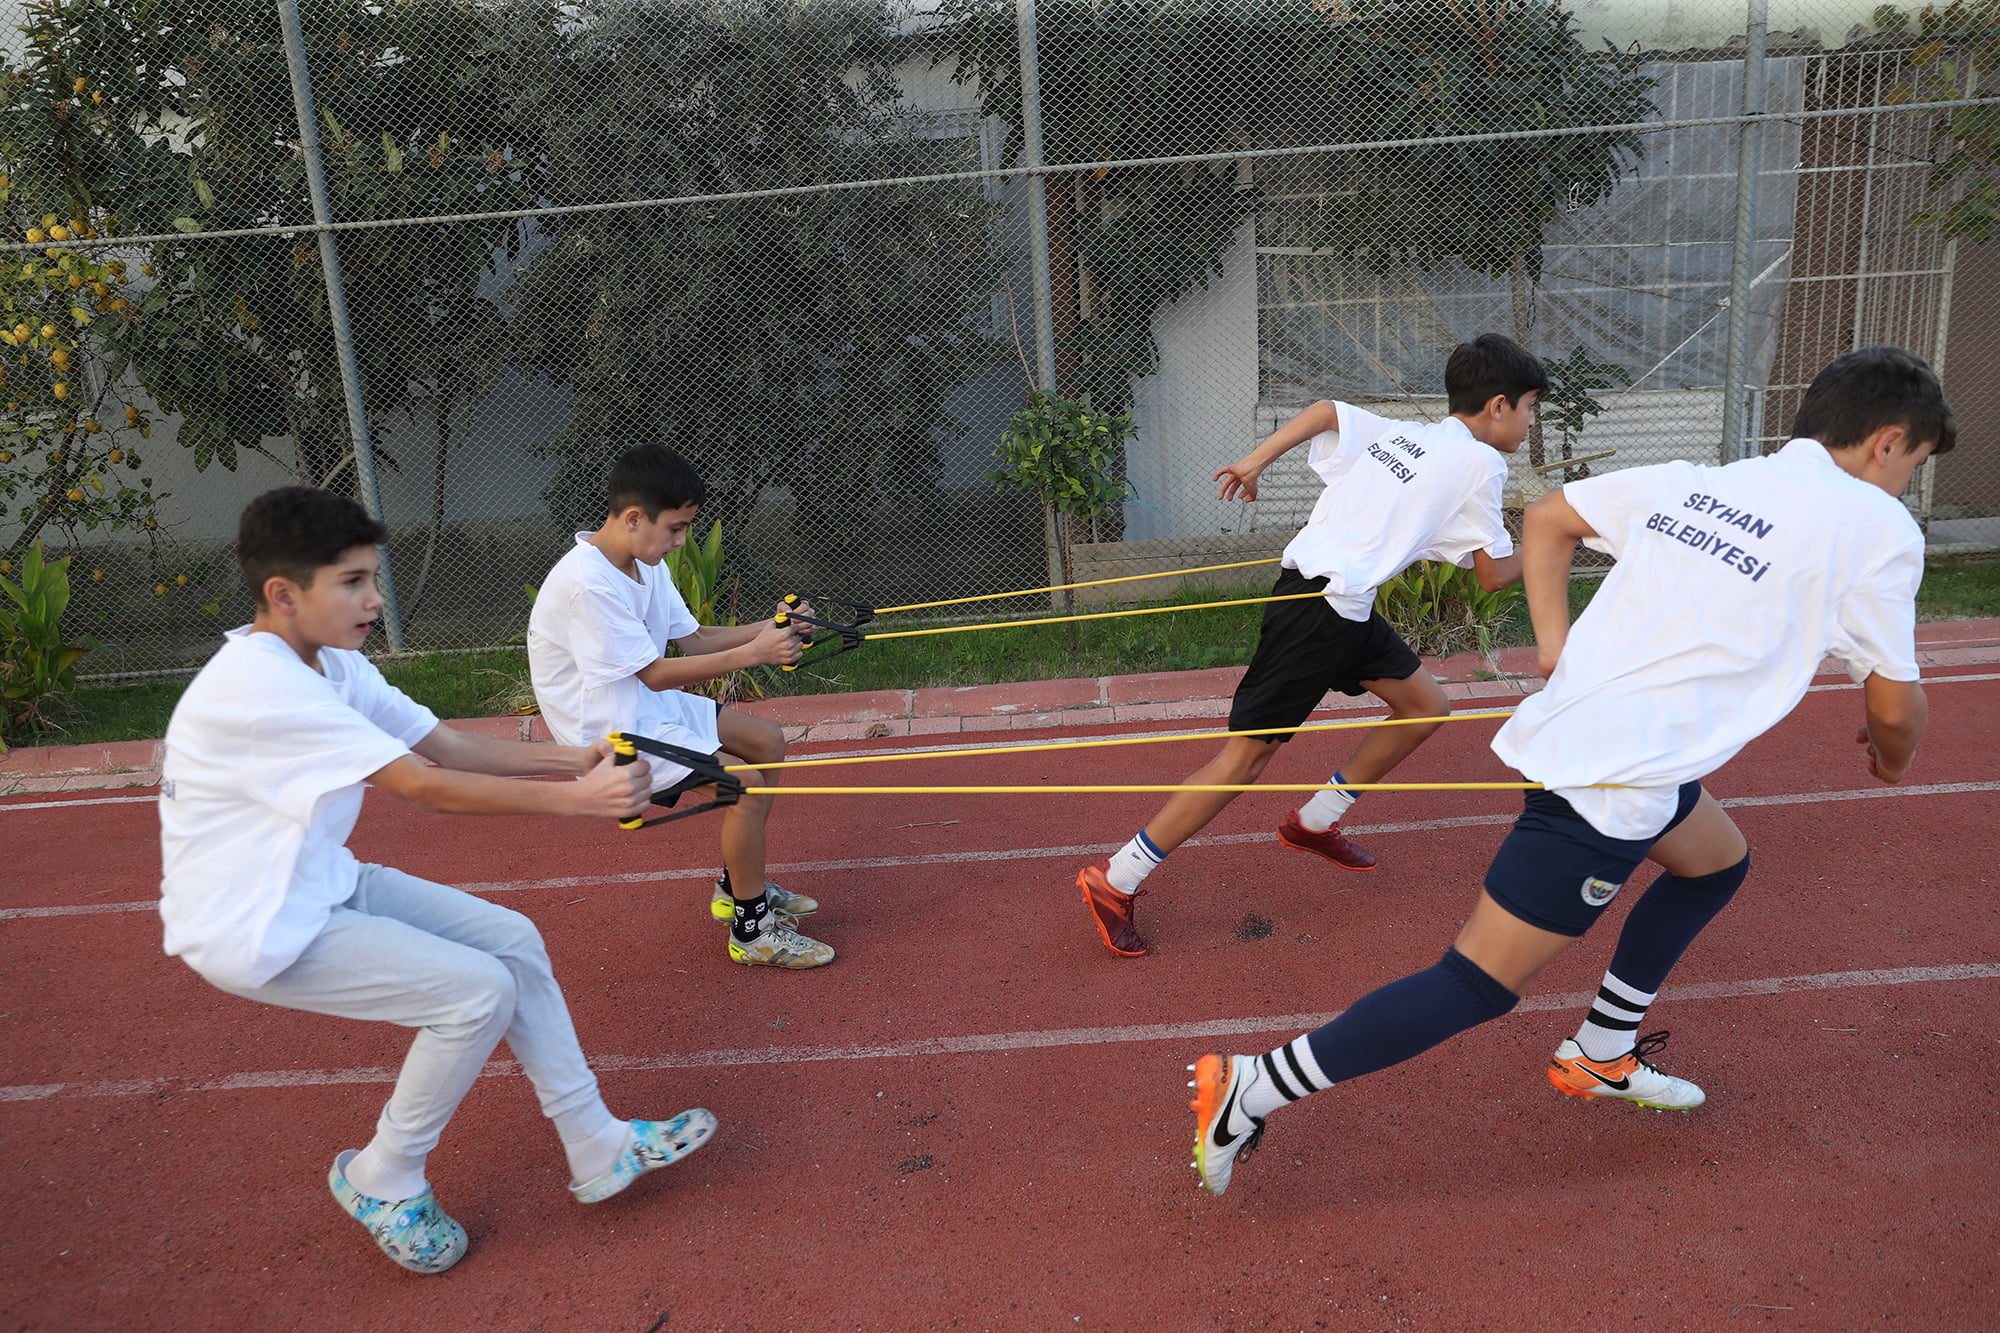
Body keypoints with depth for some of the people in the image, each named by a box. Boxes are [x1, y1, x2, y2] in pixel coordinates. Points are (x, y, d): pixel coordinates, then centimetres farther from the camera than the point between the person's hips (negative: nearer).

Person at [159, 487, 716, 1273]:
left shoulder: (333, 666, 4)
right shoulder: (258, 684, -28)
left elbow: (445, 746, 2)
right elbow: (425, 787, -30)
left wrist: (574, 759, -11)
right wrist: (576, 799, -28)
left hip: (323, 883, 9)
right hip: (253, 931, -9)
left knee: (512, 941, 2)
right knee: (478, 990, -17)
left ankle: (597, 1149, 11)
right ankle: (383, 1182, 7)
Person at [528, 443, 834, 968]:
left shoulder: (643, 561, 2)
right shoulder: (588, 584, -28)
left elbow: (691, 638, 7)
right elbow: (656, 674, -25)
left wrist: (766, 629, -8)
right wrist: (750, 653, -25)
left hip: (649, 705, 10)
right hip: (611, 731, -10)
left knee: (767, 741, 12)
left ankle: (738, 886, 24)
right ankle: (752, 930, -3)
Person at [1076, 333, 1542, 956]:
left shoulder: (1398, 433, 17)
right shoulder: (1480, 462, -3)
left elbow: (1325, 410, 3)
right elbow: (1496, 575, 1)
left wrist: (1257, 460, -1)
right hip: (1319, 608, -9)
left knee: (1425, 705, 16)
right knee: (1247, 755, -5)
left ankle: (1314, 822, 28)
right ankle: (1115, 881, -1)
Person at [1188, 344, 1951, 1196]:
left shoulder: (1692, 483, 11)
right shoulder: (1875, 528, -6)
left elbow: (1547, 519, 19)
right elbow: (1894, 703, 2)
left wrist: (1554, 639, 17)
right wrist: (1892, 756, 24)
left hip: (1572, 724, 9)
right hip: (1610, 789, -9)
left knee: (1716, 862, 30)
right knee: (1479, 986, -3)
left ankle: (1598, 1057, 39)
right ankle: (1249, 1090, -3)